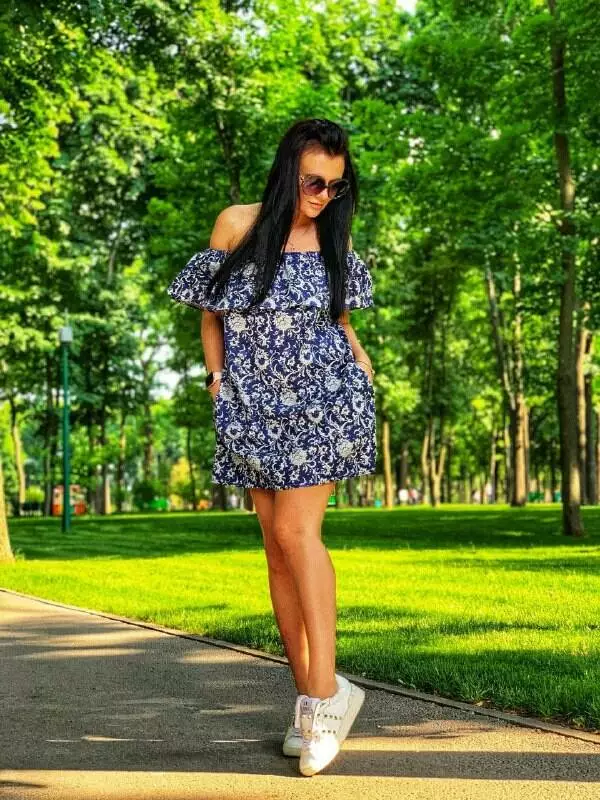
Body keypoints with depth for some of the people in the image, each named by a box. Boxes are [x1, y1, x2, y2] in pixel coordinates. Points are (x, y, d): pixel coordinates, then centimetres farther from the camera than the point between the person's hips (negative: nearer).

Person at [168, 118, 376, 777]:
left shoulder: (333, 238, 5)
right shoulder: (237, 224, 1)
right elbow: (210, 309, 10)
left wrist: (361, 362, 4)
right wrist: (217, 376, 1)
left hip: (323, 395, -1)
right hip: (256, 405, 1)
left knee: (295, 529, -15)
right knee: (278, 547, 3)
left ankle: (326, 688, -11)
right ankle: (308, 696, 11)